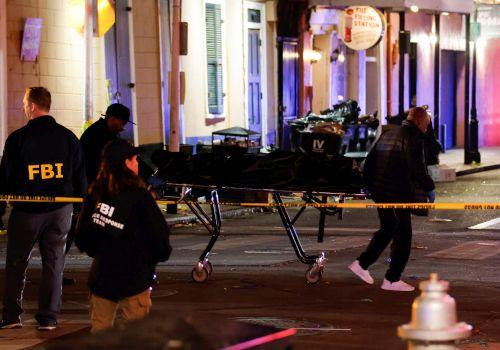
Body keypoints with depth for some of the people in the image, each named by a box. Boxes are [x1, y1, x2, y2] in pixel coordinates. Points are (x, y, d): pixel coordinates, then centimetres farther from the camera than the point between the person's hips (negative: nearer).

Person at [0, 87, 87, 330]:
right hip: (60, 209, 2)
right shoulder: (68, 137, 2)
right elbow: (80, 176, 7)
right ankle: (48, 317, 5)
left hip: (26, 209, -2)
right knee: (53, 262, 7)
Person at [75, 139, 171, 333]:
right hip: (133, 277, -4)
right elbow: (159, 231, -8)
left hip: (101, 273, 5)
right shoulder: (139, 196, -11)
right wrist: (161, 253, 12)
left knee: (99, 331, 12)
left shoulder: (95, 193, 3)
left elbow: (81, 237, 8)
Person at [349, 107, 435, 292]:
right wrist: (429, 188, -5)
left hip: (380, 192, 8)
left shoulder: (388, 134, 14)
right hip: (399, 194, -8)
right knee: (403, 235, 1)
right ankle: (392, 280, 2)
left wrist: (371, 186, 25)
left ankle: (361, 264, 18)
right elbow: (417, 169, -19)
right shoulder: (413, 138, -11)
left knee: (387, 229, 23)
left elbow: (368, 163, 17)